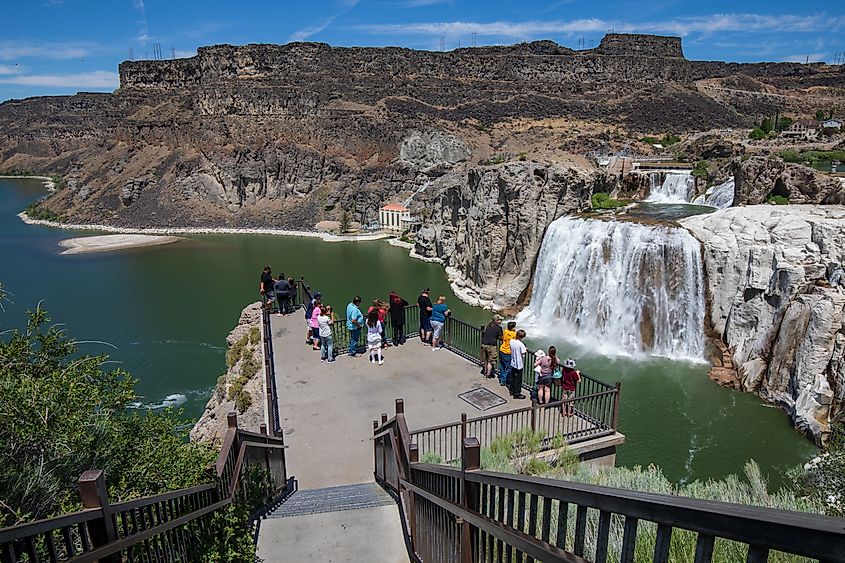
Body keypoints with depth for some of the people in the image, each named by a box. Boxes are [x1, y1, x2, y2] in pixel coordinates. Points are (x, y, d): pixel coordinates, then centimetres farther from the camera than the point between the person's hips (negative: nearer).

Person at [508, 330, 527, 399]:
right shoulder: (521, 344, -23)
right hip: (519, 365, -6)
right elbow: (523, 355, -19)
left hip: (513, 363, 6)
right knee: (518, 379, 5)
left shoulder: (511, 341, -5)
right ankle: (516, 394, 13)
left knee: (512, 378, 19)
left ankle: (512, 391, 31)